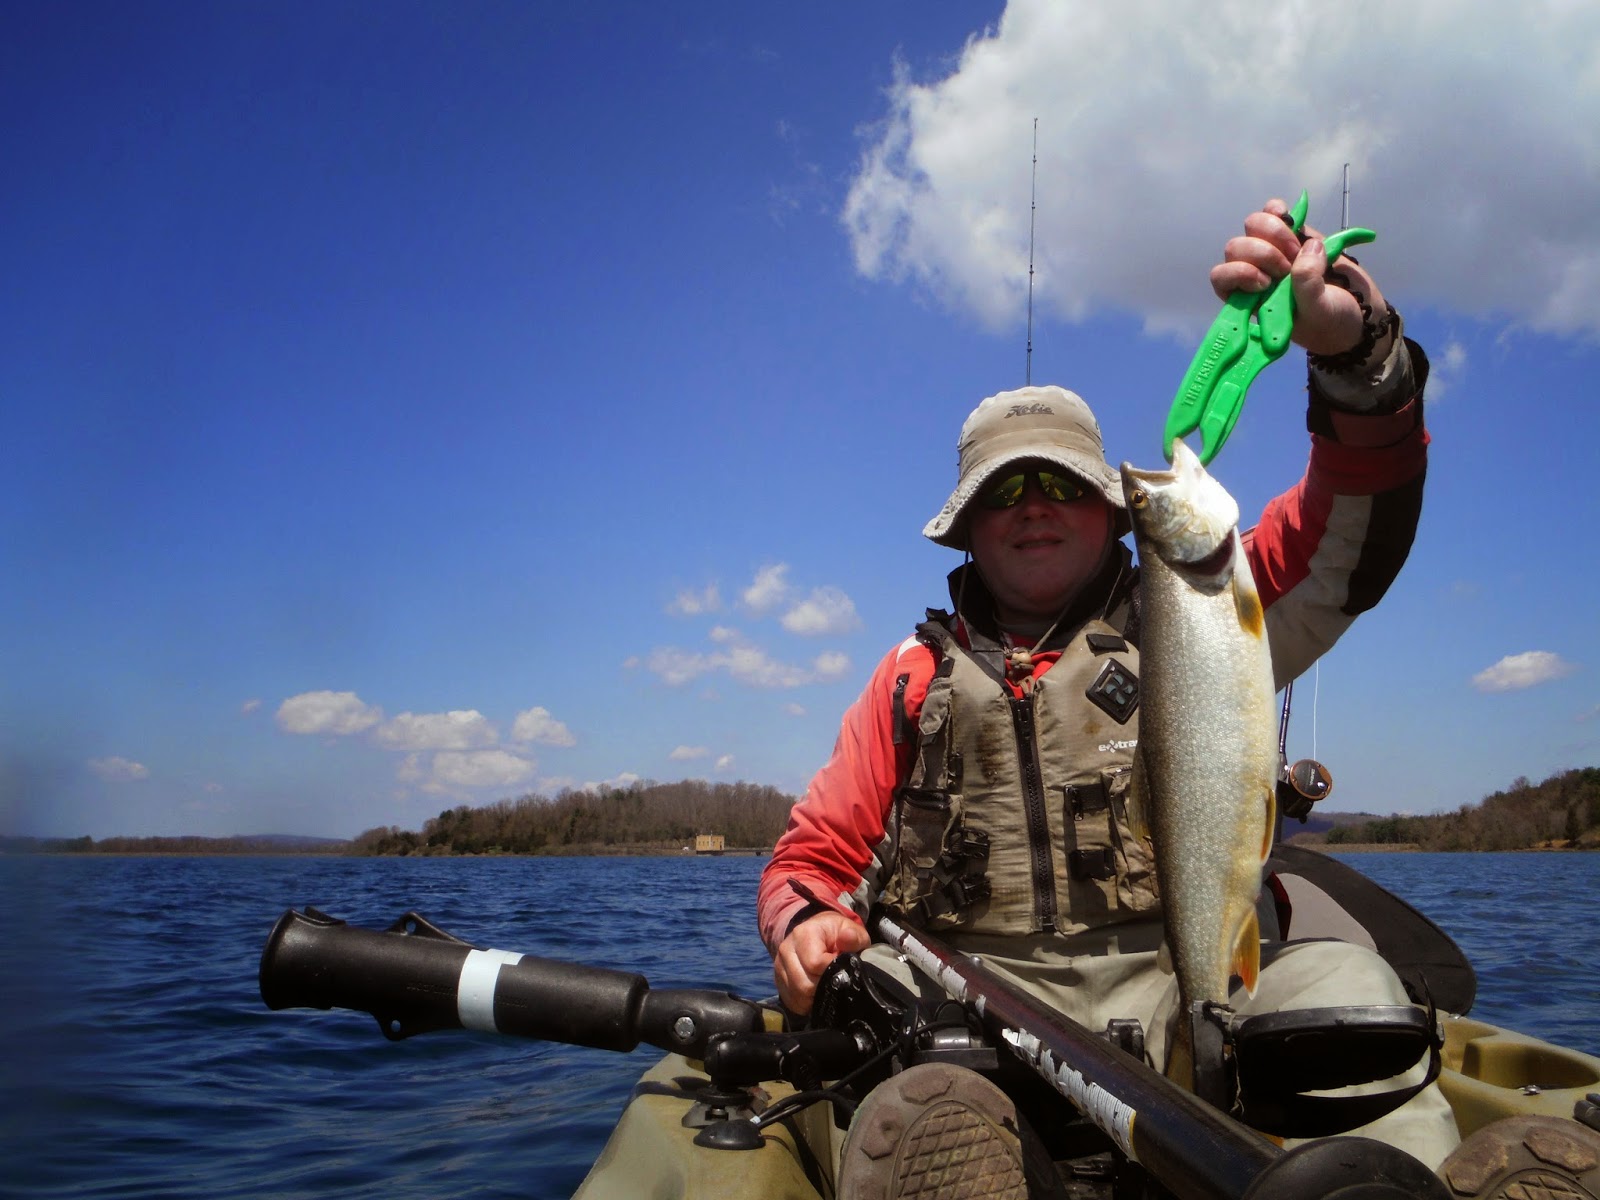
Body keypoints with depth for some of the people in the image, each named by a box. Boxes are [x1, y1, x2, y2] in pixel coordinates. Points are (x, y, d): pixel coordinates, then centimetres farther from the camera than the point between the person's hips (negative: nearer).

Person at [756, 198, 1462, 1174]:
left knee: (1342, 982, -30)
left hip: (1179, 983, 0)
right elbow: (817, 852, 18)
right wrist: (809, 923, -8)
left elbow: (1354, 528, 2)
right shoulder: (917, 677, 18)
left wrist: (1353, 346, -17)